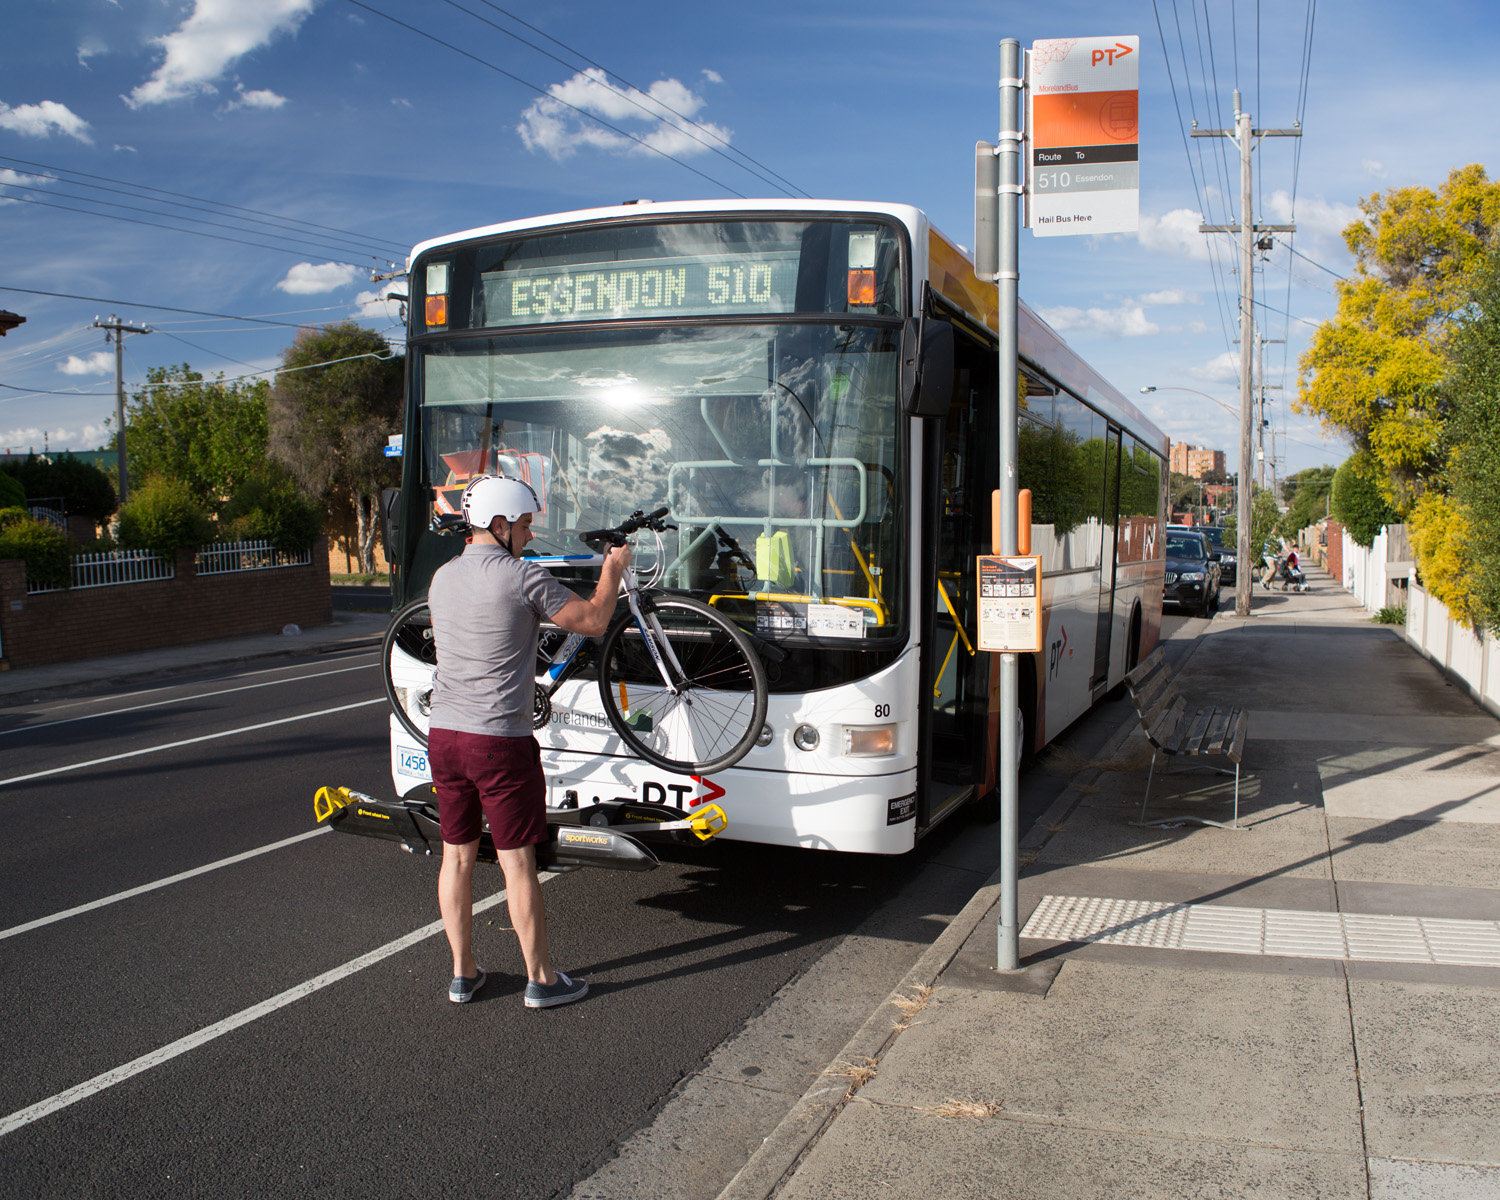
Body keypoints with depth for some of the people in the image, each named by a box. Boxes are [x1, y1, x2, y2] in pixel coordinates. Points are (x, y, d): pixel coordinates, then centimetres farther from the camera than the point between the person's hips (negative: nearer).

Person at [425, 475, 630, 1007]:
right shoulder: (523, 576, -13)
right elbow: (594, 622, -5)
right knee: (517, 862, 2)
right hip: (500, 740, -6)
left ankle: (462, 973, 24)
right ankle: (540, 979, 13)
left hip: (443, 734, 6)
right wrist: (613, 569, 12)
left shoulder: (442, 577, 8)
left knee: (456, 856, 14)